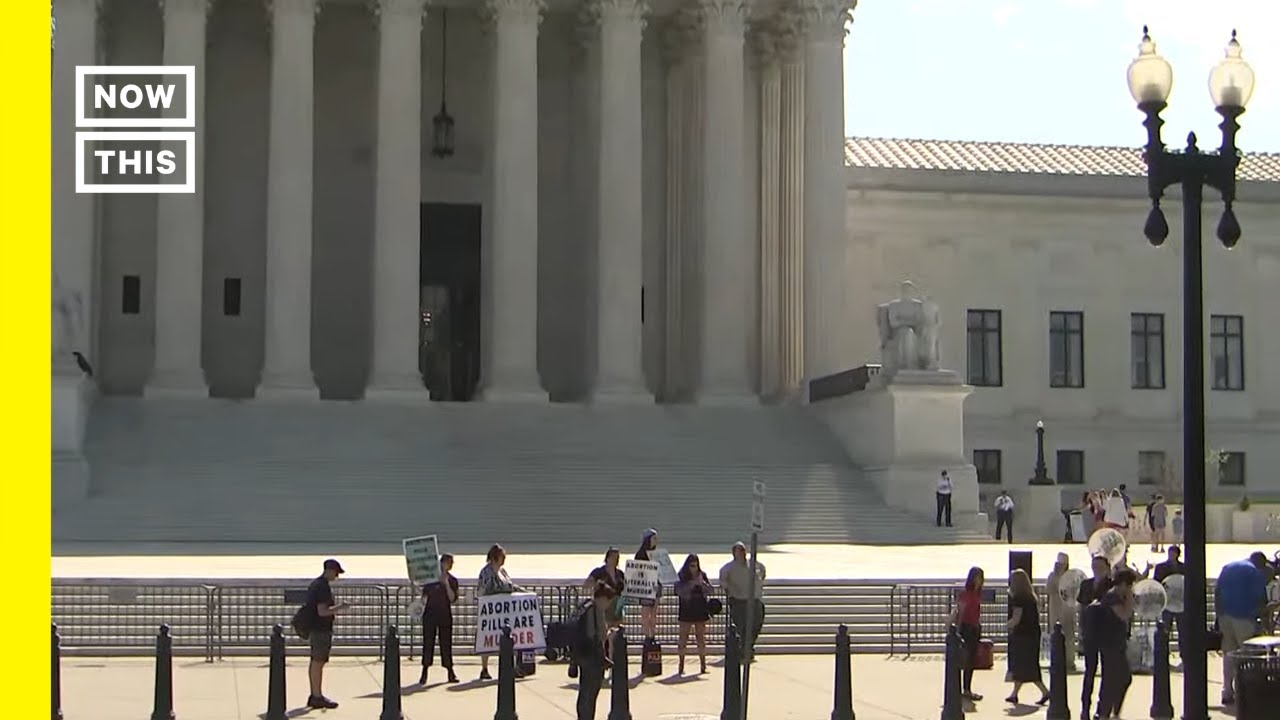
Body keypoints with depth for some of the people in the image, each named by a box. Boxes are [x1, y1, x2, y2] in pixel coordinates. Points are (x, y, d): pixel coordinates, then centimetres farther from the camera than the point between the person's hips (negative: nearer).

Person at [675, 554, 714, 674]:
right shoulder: (682, 577, 0)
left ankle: (703, 666, 6)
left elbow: (710, 591, 3)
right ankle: (681, 665, 2)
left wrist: (702, 583, -15)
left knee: (701, 638, 3)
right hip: (687, 611, -2)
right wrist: (692, 583, -21)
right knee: (683, 639, -2)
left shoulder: (702, 576, 7)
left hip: (700, 610, 2)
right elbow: (680, 591, -13)